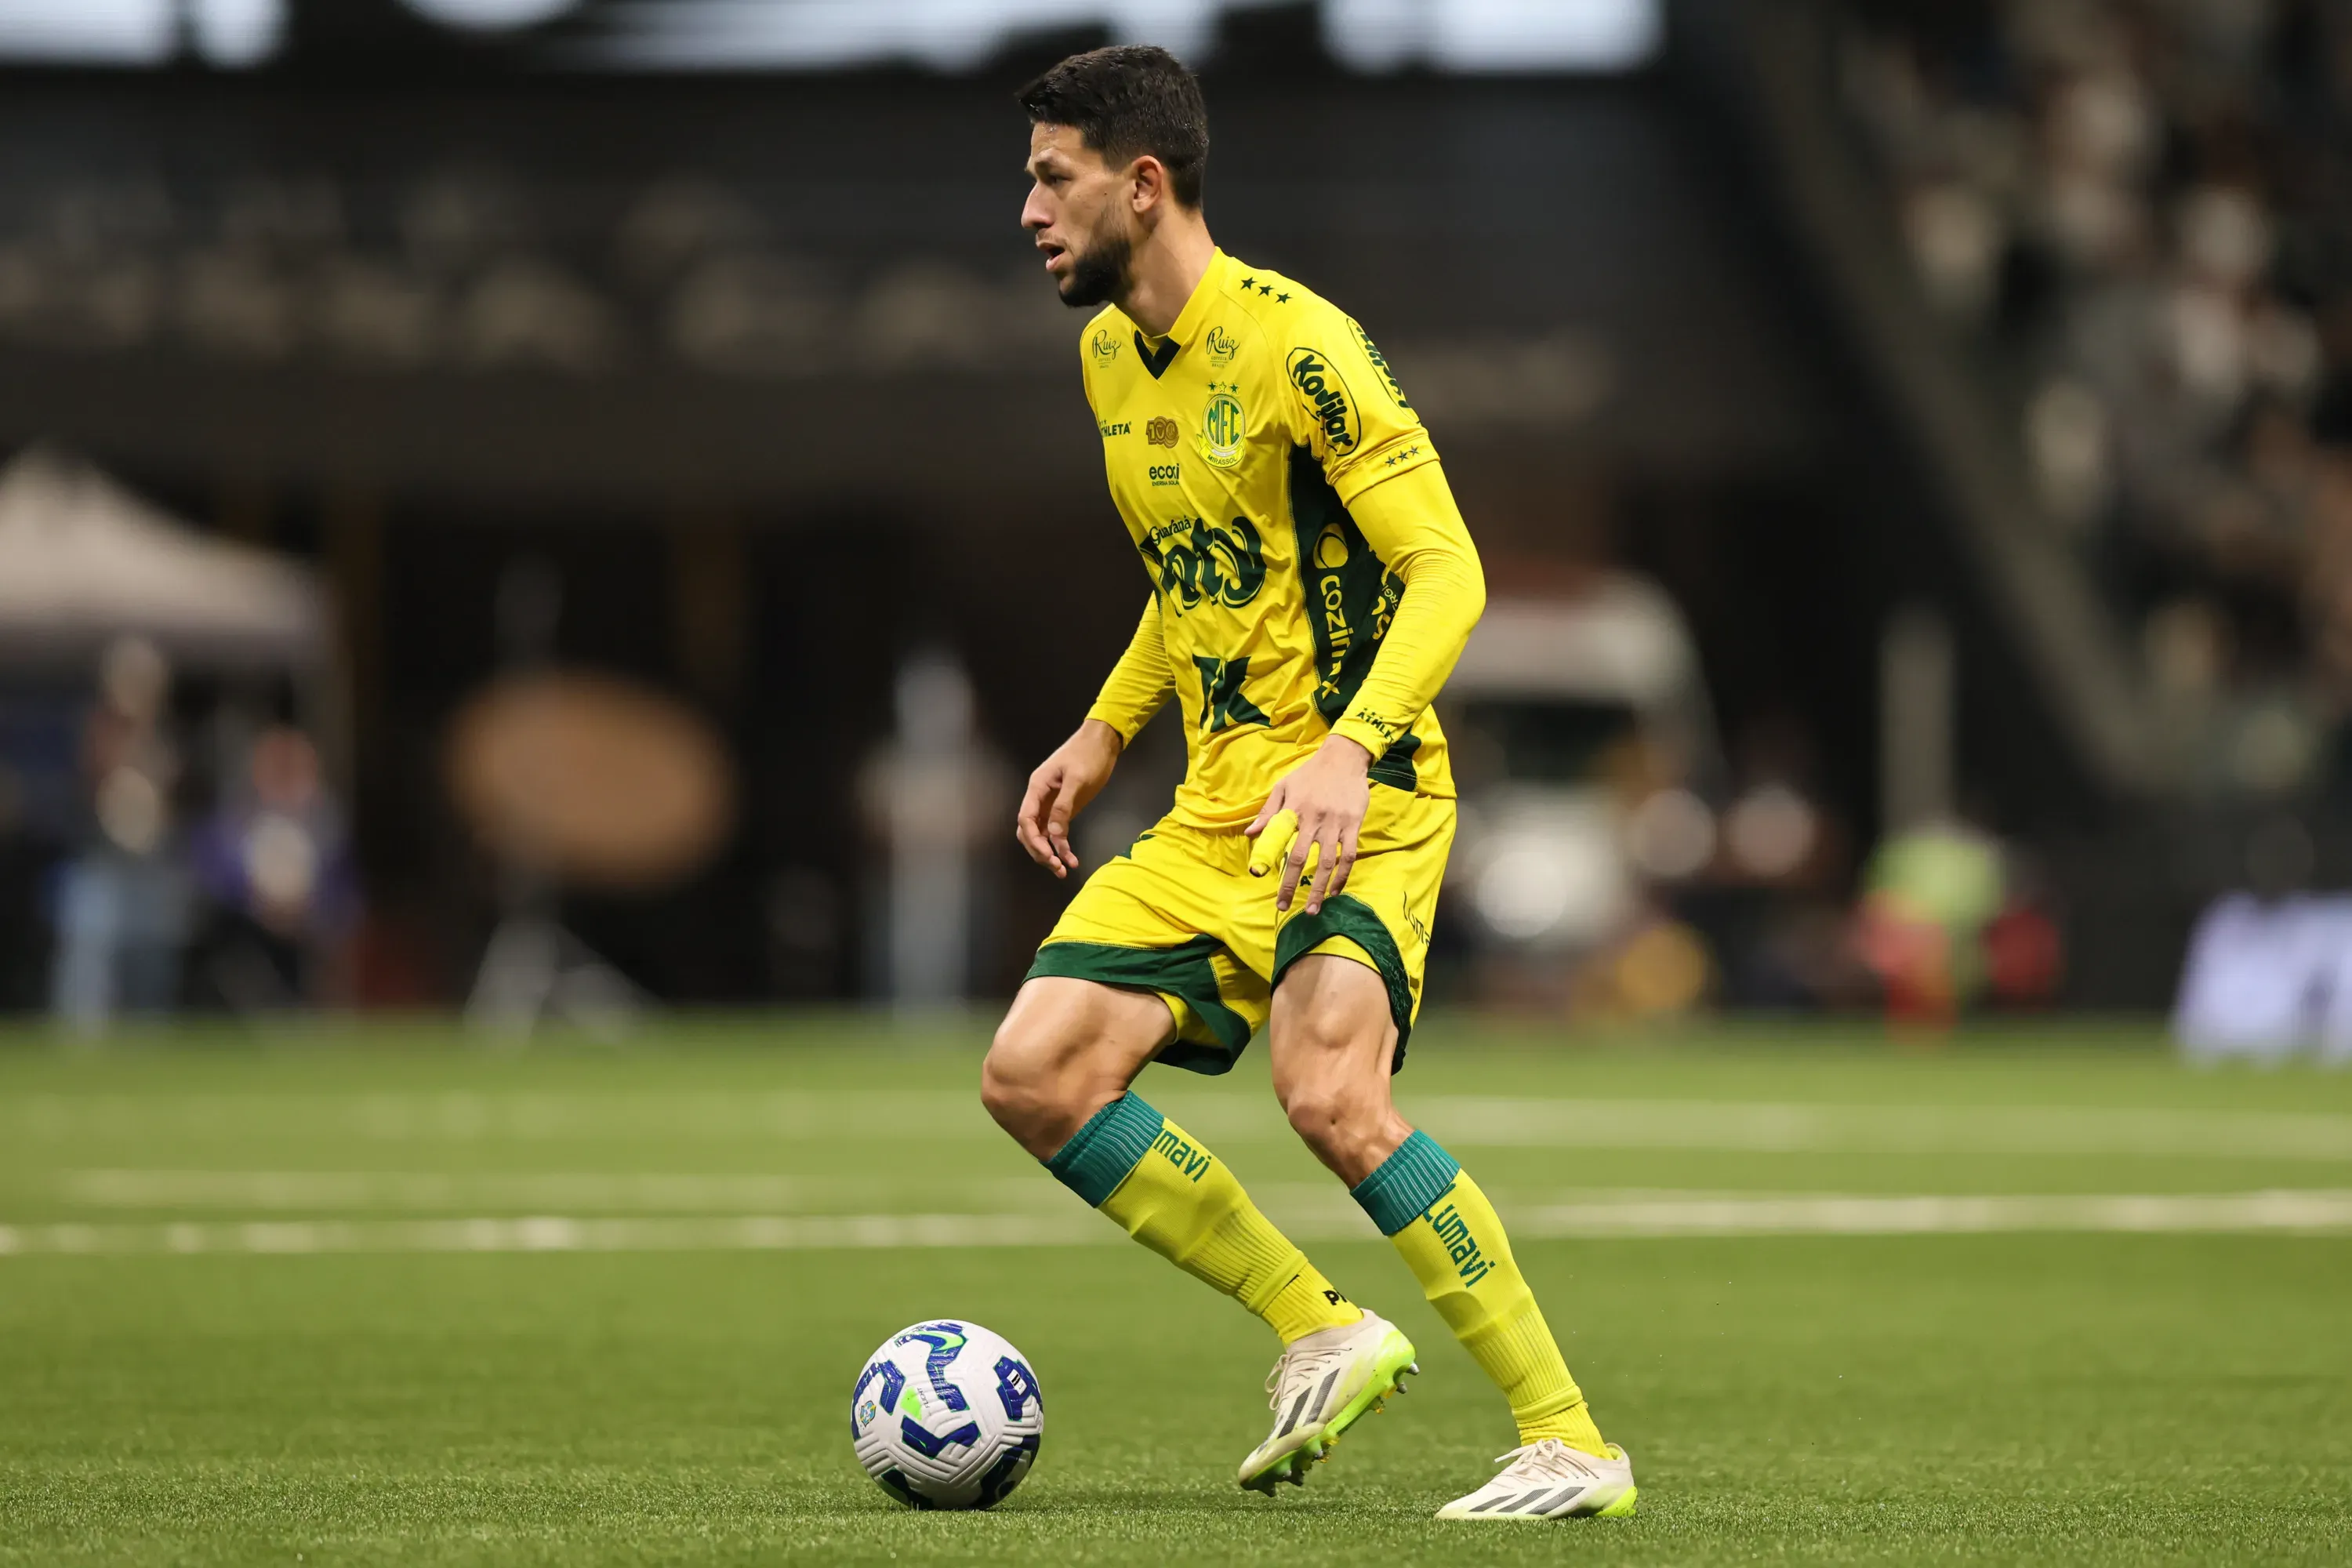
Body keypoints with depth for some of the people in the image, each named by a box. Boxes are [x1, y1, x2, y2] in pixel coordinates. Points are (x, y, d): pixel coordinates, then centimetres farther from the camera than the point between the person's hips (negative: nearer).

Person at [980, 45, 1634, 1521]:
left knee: (1332, 1096, -28)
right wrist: (1105, 733, 19)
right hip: (1214, 815, 9)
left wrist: (1352, 747, -33)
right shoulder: (1110, 352, 12)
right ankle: (1322, 1334, 7)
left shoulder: (1294, 343, -15)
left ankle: (1571, 1442, -19)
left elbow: (1447, 571, -20)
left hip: (1358, 805, -9)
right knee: (1034, 1074, -4)